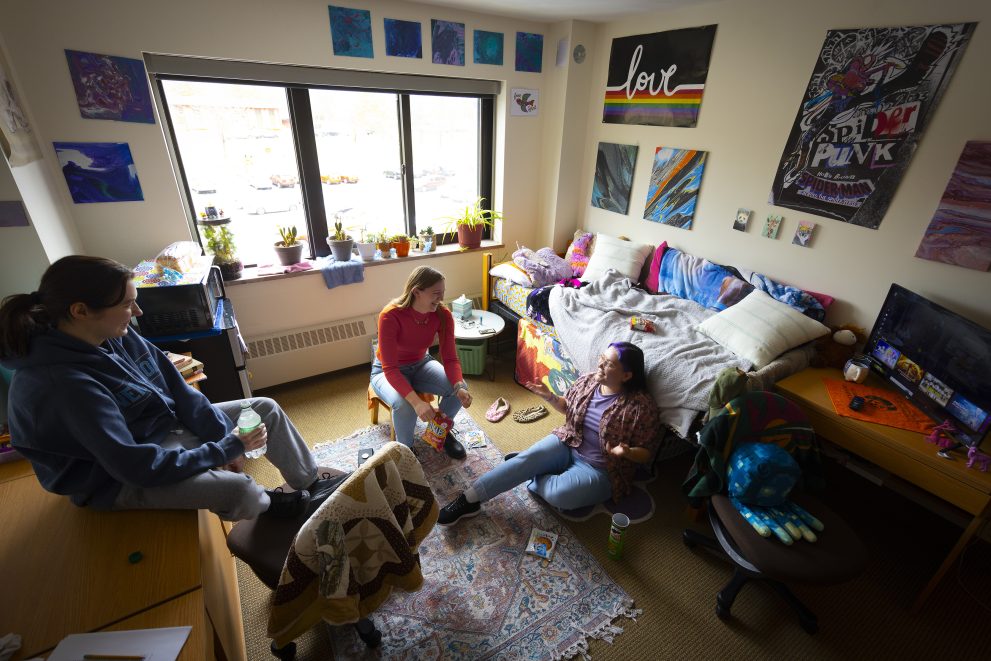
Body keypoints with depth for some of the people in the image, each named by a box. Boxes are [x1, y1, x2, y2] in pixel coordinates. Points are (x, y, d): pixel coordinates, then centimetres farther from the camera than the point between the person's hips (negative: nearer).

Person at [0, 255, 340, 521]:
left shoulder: (116, 336, -9)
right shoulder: (60, 384, -33)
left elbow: (177, 388, -4)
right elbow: (136, 465, -32)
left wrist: (226, 434, -10)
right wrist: (226, 450, -24)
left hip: (167, 426, 8)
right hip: (118, 481, -8)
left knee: (266, 409, 3)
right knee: (239, 490, -27)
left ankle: (310, 484, 18)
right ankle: (269, 504, 11)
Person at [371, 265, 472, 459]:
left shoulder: (443, 315, -20)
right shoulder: (390, 316, -33)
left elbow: (450, 358, -18)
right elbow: (390, 369, -34)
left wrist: (459, 387, -38)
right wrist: (416, 402, -46)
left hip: (420, 364, 4)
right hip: (387, 371, -4)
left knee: (460, 389, -19)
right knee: (404, 405, -34)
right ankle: (405, 450, -2)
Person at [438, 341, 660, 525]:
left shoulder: (642, 406, -17)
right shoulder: (588, 381, -2)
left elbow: (646, 453, -8)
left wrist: (626, 451, -29)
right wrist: (550, 396, -4)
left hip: (600, 469, -4)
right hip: (568, 444, 5)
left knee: (558, 495, -31)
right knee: (528, 457, -23)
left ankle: (532, 478, 1)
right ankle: (468, 499, -19)